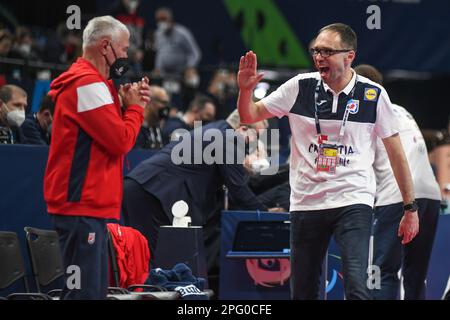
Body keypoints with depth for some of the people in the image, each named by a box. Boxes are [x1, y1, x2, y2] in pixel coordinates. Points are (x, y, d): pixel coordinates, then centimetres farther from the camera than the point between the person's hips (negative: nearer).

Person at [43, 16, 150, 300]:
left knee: (95, 289, 12)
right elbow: (121, 141, -18)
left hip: (90, 204, 11)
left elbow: (112, 132, 19)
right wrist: (135, 107, -2)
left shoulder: (89, 82, 19)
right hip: (83, 205, -11)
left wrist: (129, 105, 5)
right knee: (85, 291, -13)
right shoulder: (88, 84, -14)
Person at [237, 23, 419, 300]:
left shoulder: (373, 95, -3)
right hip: (306, 202, 3)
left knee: (356, 288, -21)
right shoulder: (299, 87, 0)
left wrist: (410, 208, 4)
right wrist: (245, 90, -14)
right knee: (303, 292, 7)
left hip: (354, 201, -3)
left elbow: (395, 151, 4)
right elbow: (250, 116, 8)